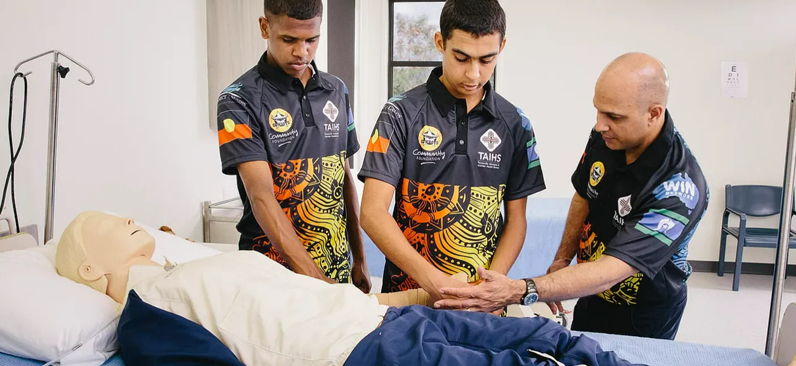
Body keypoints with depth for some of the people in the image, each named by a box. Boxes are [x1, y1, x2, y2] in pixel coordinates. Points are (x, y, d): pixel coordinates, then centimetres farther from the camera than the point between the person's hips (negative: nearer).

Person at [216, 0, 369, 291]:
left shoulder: (337, 91, 4)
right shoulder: (240, 100, -12)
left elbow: (345, 177, 9)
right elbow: (262, 197, -20)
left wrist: (359, 259, 8)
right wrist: (315, 279, -28)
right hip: (273, 276, -4)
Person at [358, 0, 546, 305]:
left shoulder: (515, 125, -1)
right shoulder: (401, 114, -9)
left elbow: (515, 219, 3)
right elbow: (373, 212, -16)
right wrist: (431, 279, -27)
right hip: (409, 292, -1)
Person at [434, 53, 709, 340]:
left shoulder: (680, 187, -34)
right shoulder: (604, 136, -16)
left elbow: (611, 271, -39)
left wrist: (519, 292, -48)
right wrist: (562, 259, -1)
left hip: (642, 318, -5)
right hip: (592, 296, 6)